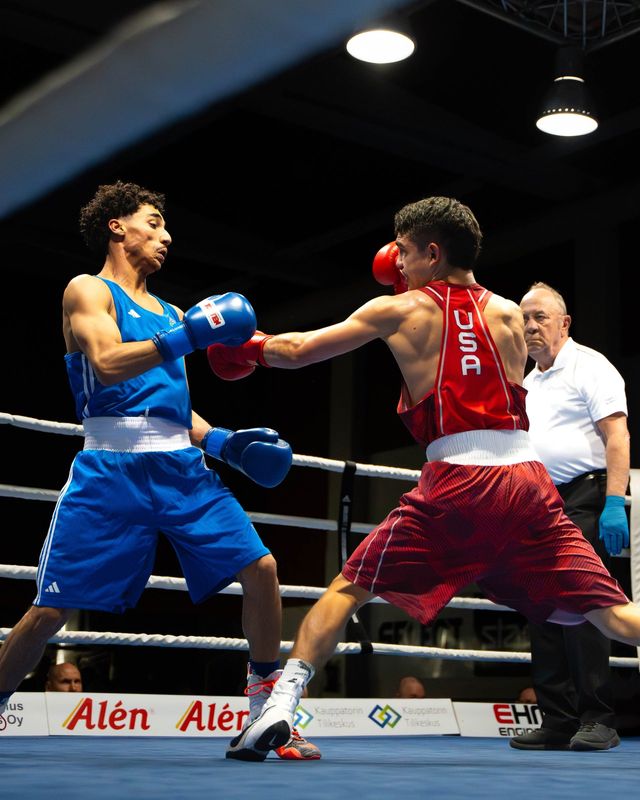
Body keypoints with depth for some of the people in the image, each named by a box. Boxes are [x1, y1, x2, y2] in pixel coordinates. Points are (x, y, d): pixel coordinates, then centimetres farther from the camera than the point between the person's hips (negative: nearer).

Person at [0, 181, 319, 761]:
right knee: (51, 609, -7)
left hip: (183, 468, 6)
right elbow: (107, 364, -13)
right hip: (113, 466, -5)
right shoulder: (88, 291, 6)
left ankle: (266, 714, 5)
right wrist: (186, 336, -20)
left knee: (260, 569, -7)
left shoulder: (169, 313, 25)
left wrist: (223, 442, 11)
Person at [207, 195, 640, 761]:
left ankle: (281, 704, 1)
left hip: (455, 483, -3)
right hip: (529, 477, 3)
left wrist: (251, 348, 35)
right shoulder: (510, 314, 17)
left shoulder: (399, 310, 10)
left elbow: (298, 351, 15)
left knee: (348, 588, 11)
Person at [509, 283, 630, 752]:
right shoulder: (528, 385, 22)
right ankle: (559, 723, 9)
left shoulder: (589, 366, -1)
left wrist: (614, 503, -21)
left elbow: (617, 436, -11)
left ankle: (598, 721, -9)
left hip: (582, 501, -8)